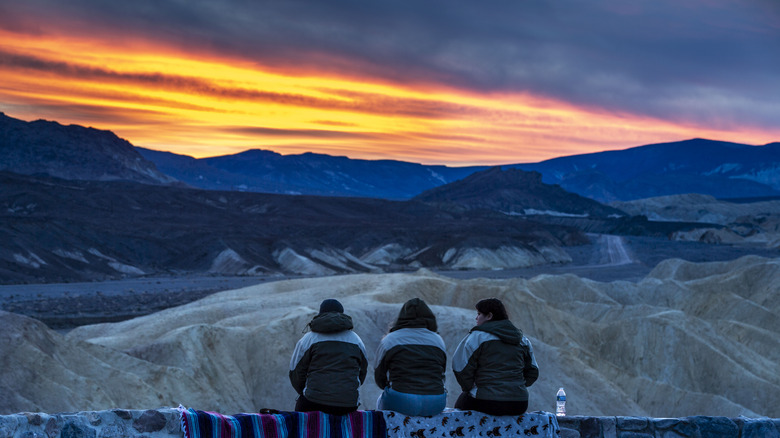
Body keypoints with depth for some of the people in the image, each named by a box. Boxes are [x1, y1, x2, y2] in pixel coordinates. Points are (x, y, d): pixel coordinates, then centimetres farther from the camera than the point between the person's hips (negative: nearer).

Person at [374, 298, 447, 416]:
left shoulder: (389, 340, 4)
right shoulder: (438, 340, 12)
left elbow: (379, 378, 9)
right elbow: (441, 374, 16)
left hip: (400, 402, -3)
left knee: (381, 401, 29)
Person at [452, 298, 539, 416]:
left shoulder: (477, 336, -5)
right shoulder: (522, 340, 14)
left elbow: (461, 369, -9)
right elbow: (533, 372, 20)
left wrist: (469, 388, 7)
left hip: (488, 404, -6)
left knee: (462, 402, 24)